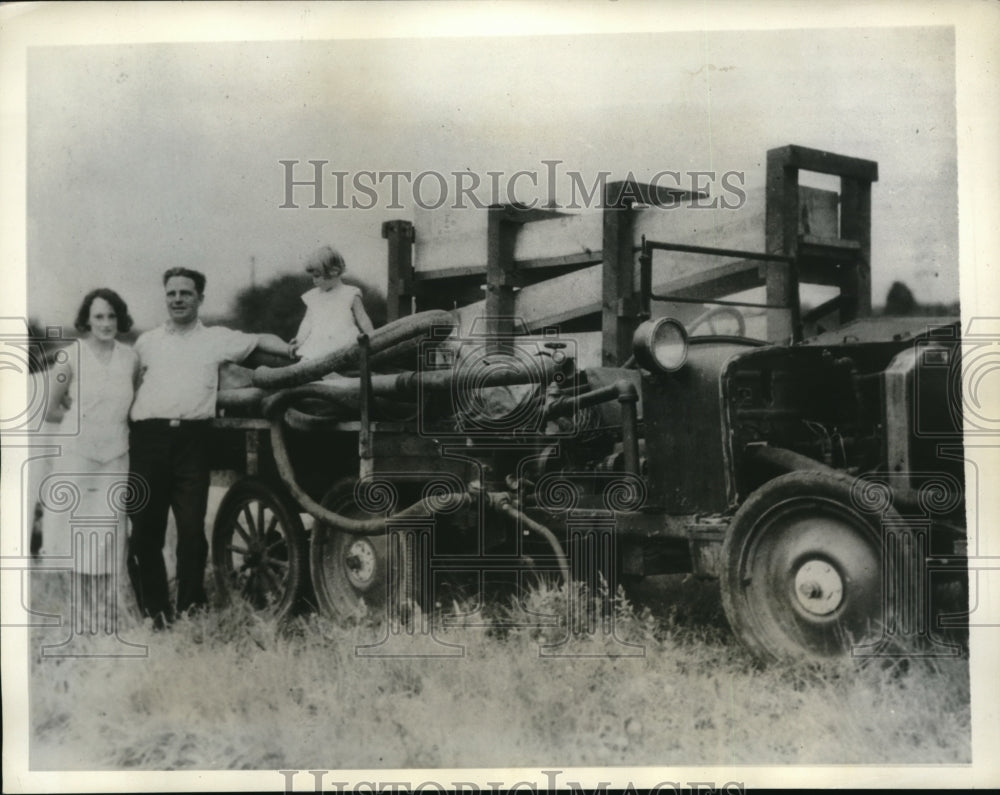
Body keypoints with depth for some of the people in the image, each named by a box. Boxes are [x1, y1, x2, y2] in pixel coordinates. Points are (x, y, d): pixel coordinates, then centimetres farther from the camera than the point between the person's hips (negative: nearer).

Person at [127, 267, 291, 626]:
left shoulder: (216, 338, 14)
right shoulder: (147, 342, 19)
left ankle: (190, 605, 6)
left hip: (192, 438, -2)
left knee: (192, 528, -7)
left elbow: (261, 340, 17)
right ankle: (154, 610, 13)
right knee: (146, 528, 2)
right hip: (149, 436, 2)